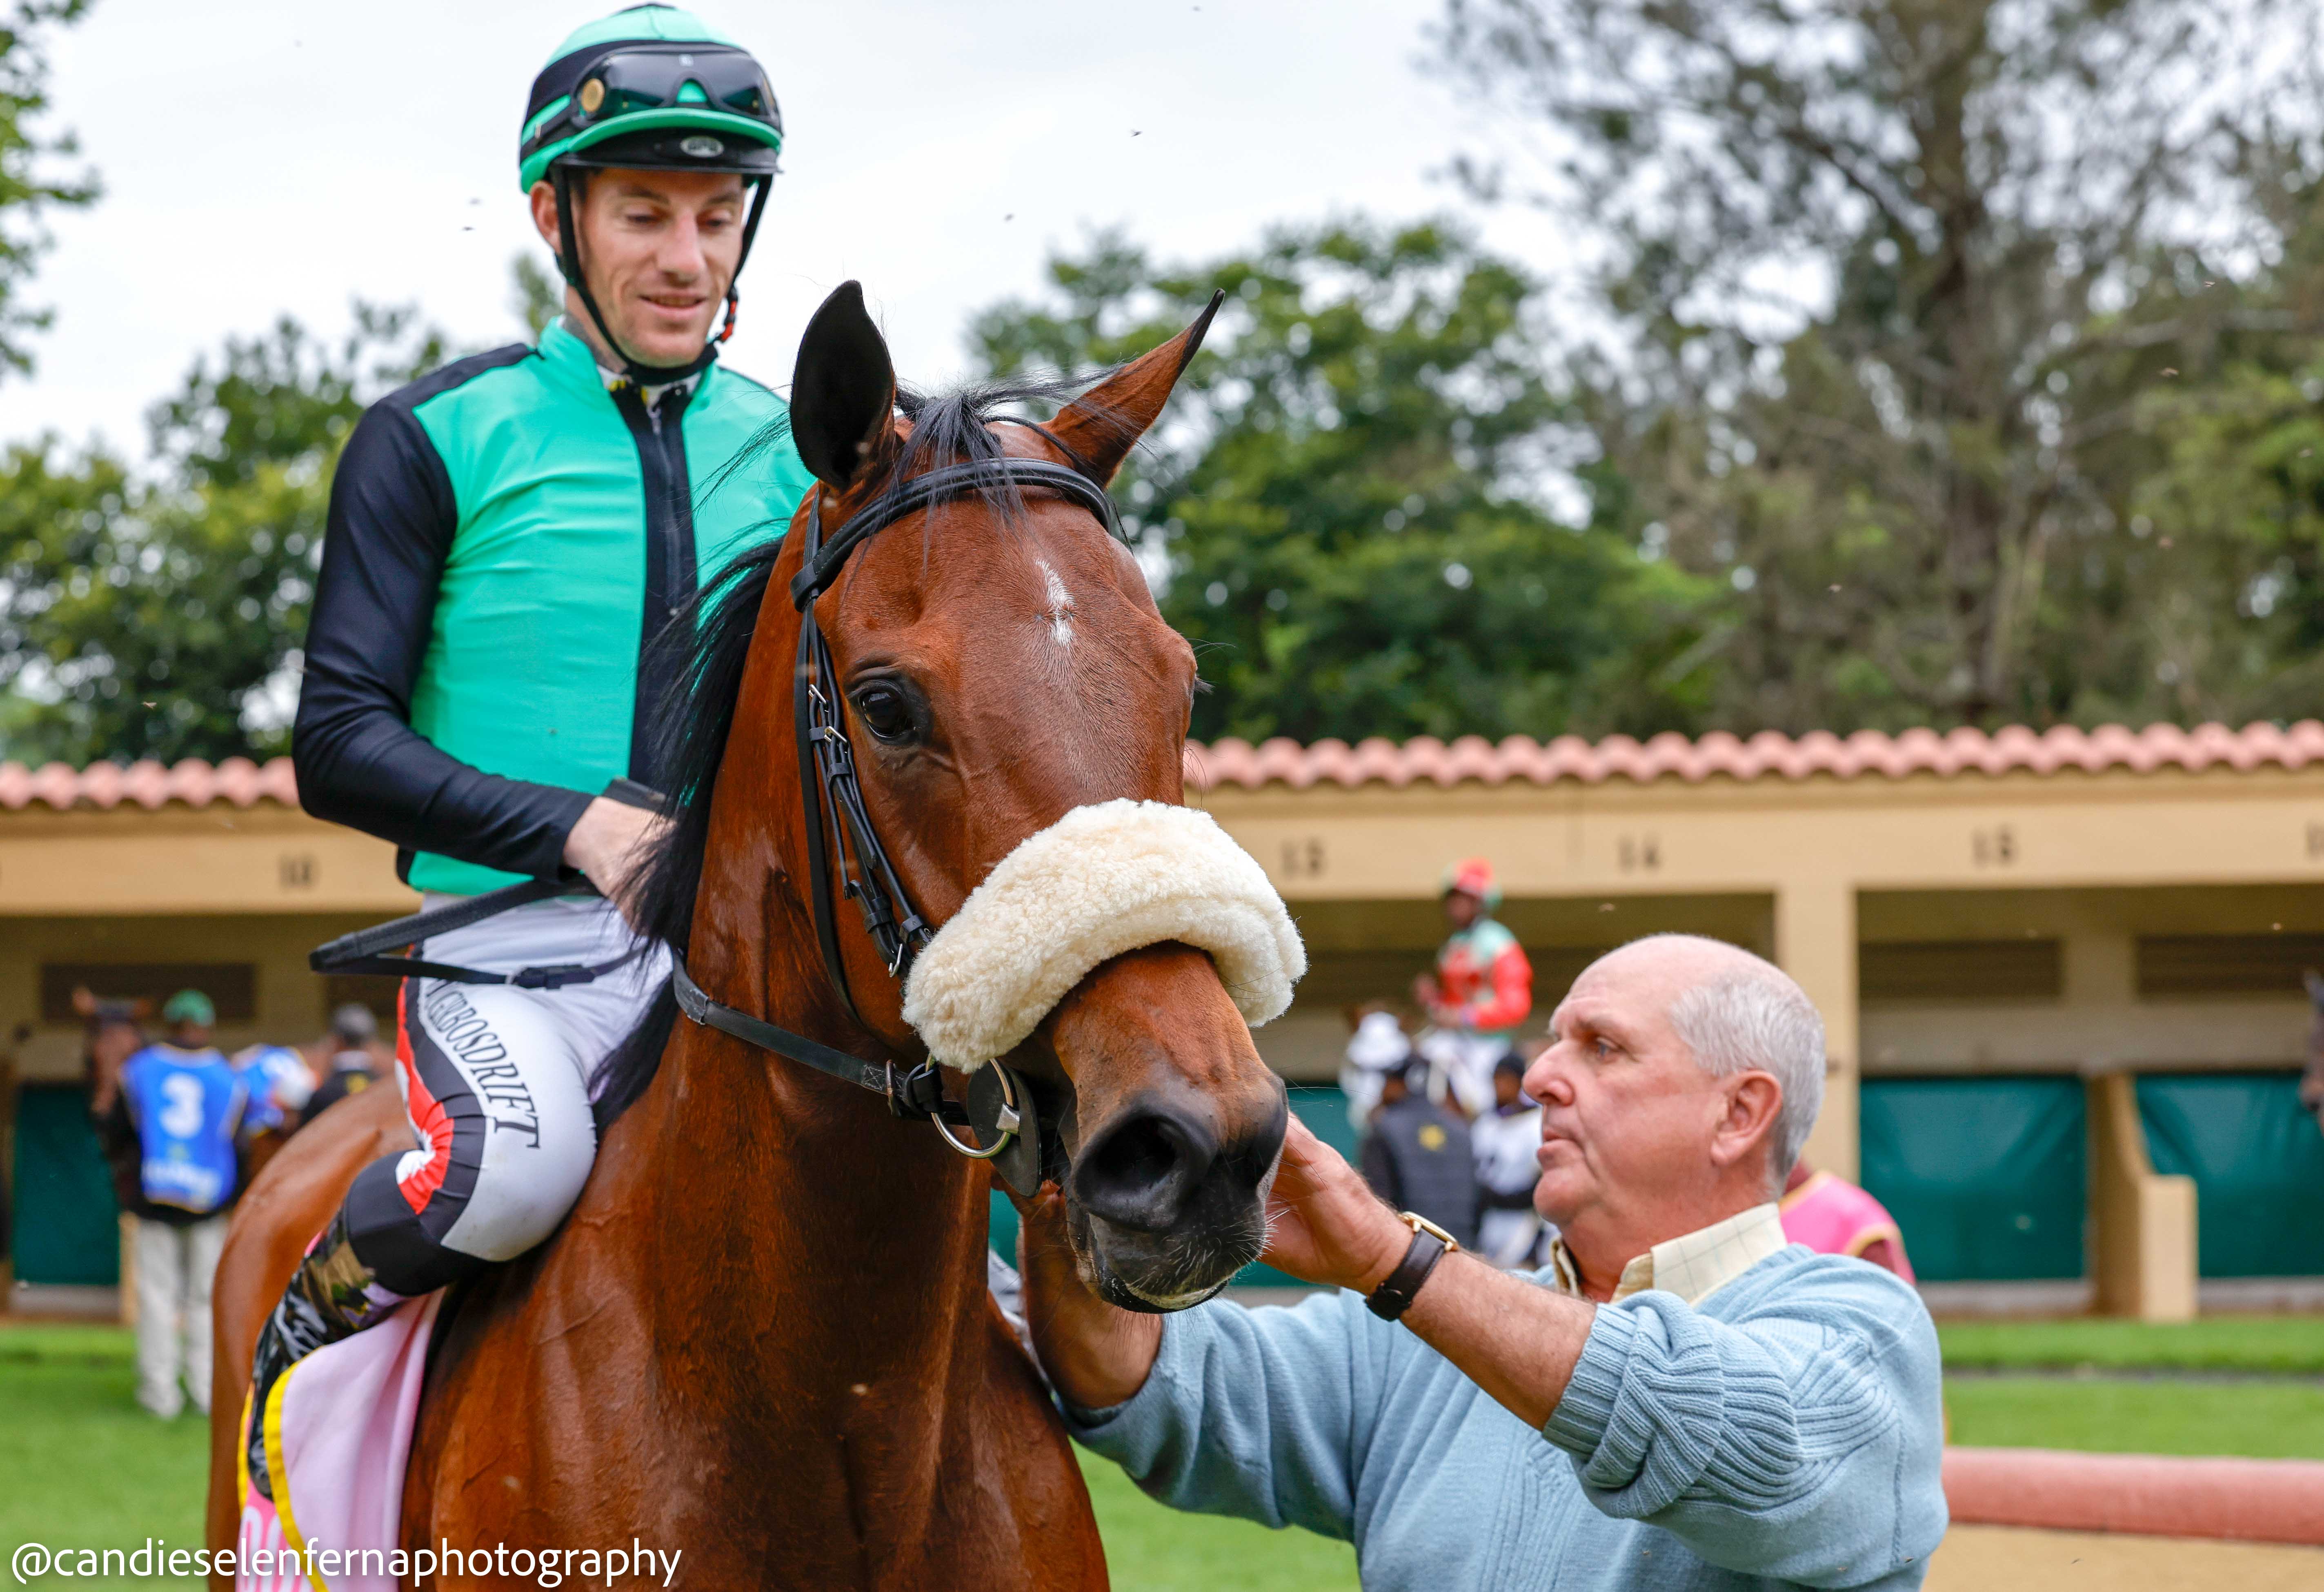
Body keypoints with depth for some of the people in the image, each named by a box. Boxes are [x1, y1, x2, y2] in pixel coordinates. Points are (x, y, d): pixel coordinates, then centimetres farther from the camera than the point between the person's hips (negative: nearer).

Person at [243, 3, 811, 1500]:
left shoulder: (790, 451, 12)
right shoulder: (440, 437, 1)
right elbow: (340, 745, -4)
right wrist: (576, 827, -16)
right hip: (518, 937, -4)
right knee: (519, 1160, -33)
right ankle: (297, 1346, -3)